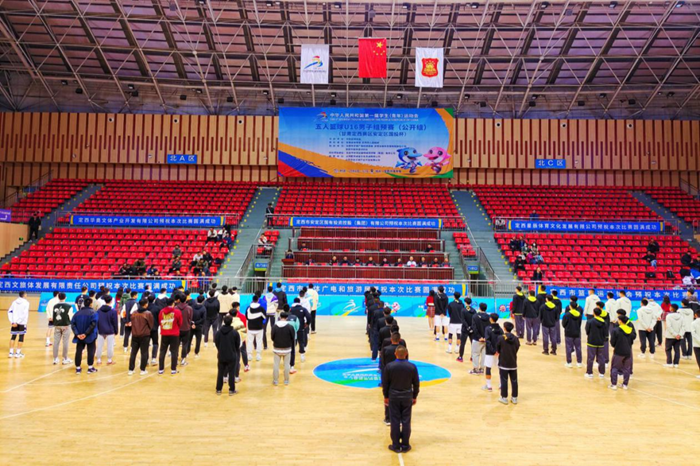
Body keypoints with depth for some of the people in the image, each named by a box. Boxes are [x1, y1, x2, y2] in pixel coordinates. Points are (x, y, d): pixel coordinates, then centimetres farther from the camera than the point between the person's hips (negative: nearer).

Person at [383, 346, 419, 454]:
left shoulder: (389, 366, -11)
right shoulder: (412, 367, -8)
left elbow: (385, 383, -3)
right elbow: (416, 383, 0)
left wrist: (386, 396, 9)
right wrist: (414, 396, 12)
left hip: (393, 397, -1)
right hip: (407, 397, 1)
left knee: (395, 422, 6)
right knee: (406, 422, 8)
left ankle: (396, 446, 13)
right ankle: (405, 445, 16)